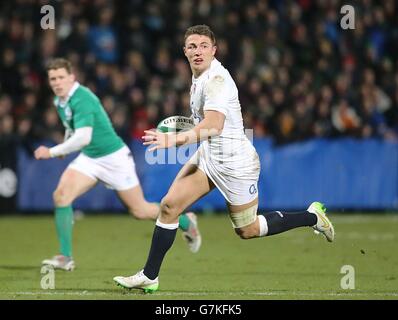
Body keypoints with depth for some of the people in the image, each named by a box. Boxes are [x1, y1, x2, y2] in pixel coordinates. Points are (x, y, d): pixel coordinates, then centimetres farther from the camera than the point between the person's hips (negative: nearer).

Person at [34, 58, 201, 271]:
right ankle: (65, 257, -11)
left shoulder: (82, 99, -27)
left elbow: (83, 137, -37)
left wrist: (52, 152, -33)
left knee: (139, 211, 4)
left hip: (114, 157, -8)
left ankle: (185, 221, 31)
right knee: (61, 195, -15)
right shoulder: (59, 101, 2)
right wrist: (64, 146, 14)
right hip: (88, 158, 8)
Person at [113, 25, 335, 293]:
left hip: (234, 162, -8)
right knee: (169, 205, -3)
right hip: (208, 155, 8)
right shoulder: (200, 75, 3)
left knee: (247, 230, 7)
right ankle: (149, 276, 3)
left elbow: (214, 126, -40)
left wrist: (177, 139, -52)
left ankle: (313, 216, 25)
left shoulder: (216, 80, -26)